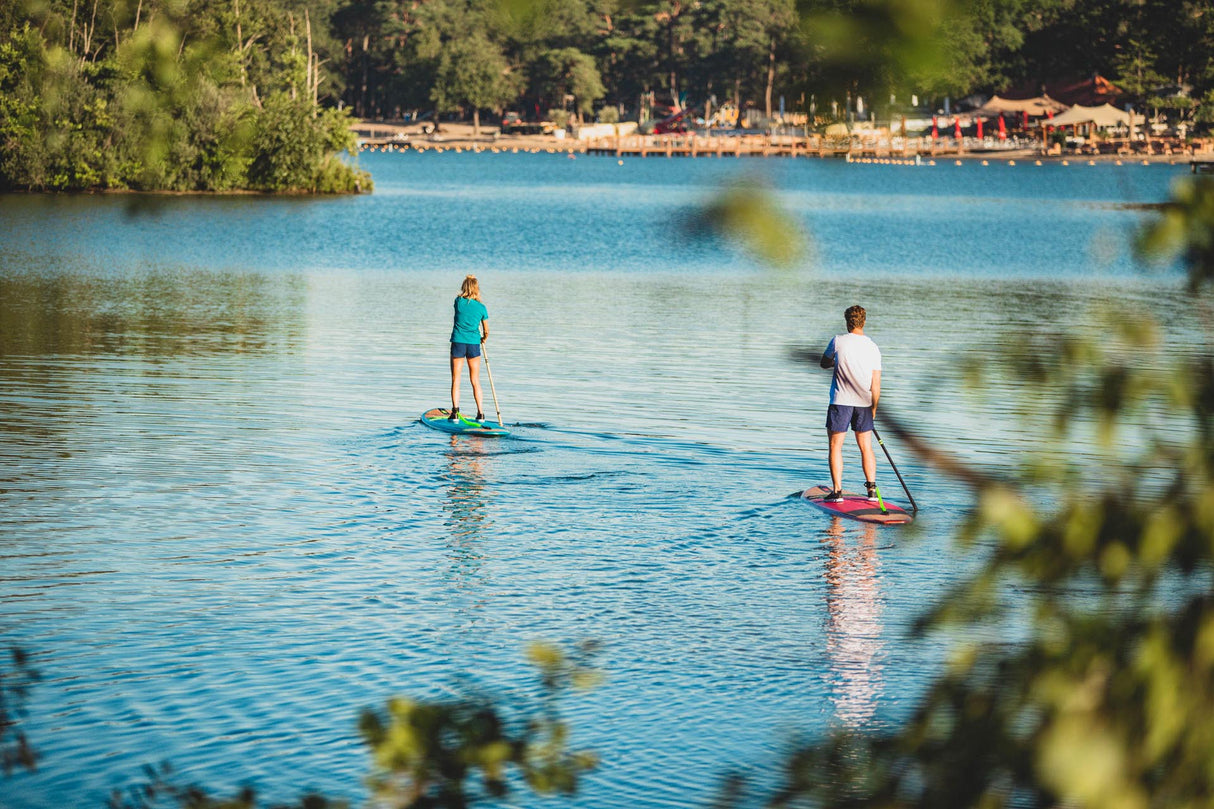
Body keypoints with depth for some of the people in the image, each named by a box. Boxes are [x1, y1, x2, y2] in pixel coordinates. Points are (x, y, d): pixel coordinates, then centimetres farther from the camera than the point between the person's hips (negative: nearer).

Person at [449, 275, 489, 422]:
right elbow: (486, 331, 8)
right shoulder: (481, 307, -2)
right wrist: (484, 339, 27)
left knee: (456, 380, 3)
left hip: (458, 343, -1)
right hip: (474, 344, 1)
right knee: (475, 381, 11)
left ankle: (455, 412, -8)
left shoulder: (458, 301, -6)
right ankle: (480, 413, 10)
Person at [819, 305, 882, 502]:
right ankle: (872, 489, 8)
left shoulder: (838, 341, -7)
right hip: (864, 404, 3)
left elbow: (824, 363, 10)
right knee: (866, 447, 13)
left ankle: (837, 491, -1)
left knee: (835, 446, 4)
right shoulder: (873, 348, 0)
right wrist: (873, 408, 11)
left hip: (841, 401, -3)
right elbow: (876, 385, -1)